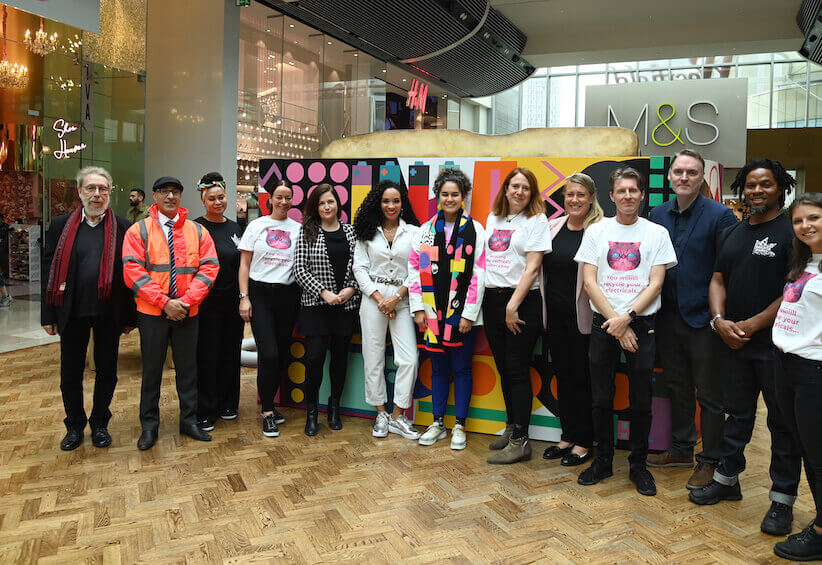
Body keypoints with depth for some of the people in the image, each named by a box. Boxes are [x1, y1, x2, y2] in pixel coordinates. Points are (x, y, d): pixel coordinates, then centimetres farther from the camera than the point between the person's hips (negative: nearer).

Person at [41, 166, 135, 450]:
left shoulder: (122, 227, 2)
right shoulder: (61, 225, 4)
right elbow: (49, 270, 4)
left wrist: (129, 316, -2)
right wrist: (48, 315, 0)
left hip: (109, 312, -1)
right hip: (72, 312, 1)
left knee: (107, 371, 10)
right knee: (70, 373, 10)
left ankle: (100, 424, 28)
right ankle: (74, 426, 29)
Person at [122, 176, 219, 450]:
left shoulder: (197, 231, 6)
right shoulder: (139, 230, 0)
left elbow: (209, 268, 0)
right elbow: (132, 271, -9)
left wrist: (186, 300, -12)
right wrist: (164, 302, -16)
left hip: (187, 312, 2)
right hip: (151, 313, -2)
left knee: (188, 367, 10)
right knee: (151, 369, 8)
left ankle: (189, 420, 23)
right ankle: (149, 425, 20)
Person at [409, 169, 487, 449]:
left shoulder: (475, 230, -2)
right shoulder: (426, 230, 7)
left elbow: (479, 274, -6)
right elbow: (415, 268, 7)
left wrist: (469, 313, -10)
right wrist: (418, 308, -1)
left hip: (462, 313, -3)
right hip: (433, 313, 3)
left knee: (461, 369, 6)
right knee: (438, 368, 11)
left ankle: (459, 426, 17)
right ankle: (437, 423, 22)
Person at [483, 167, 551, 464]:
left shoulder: (536, 220, -3)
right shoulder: (493, 218, 14)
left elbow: (532, 267, -10)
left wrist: (513, 305, -16)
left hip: (522, 301, -6)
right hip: (491, 300, 6)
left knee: (518, 370, -4)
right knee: (503, 369, 12)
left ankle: (520, 441, 2)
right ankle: (511, 427, 26)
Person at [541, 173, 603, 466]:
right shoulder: (553, 226, 9)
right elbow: (539, 267, 16)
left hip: (583, 316, -6)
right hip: (555, 315, 6)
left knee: (583, 377, 4)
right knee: (563, 375, 14)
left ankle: (584, 442, 18)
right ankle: (567, 436, 27)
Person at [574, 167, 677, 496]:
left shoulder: (657, 233, 4)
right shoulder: (596, 231, 6)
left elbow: (655, 283, -2)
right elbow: (590, 281, -1)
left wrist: (627, 317, -14)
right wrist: (615, 323, -10)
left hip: (642, 324, -1)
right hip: (603, 323, 1)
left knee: (641, 400, 5)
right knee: (601, 398, 6)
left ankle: (638, 465, 20)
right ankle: (603, 460, 22)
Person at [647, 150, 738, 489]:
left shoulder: (720, 216, -10)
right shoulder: (658, 214, 7)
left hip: (703, 319, -5)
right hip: (668, 317, 6)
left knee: (710, 394, 5)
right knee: (677, 387, 17)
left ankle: (709, 461, 19)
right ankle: (681, 449, 33)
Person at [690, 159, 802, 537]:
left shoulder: (791, 232, -8)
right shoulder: (733, 233, 13)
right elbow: (718, 281, 13)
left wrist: (752, 325, -16)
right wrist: (719, 320, -5)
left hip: (774, 343, -6)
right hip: (731, 341, 6)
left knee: (783, 422, 5)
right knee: (737, 414, 17)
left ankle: (783, 499, 15)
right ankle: (727, 479, 29)